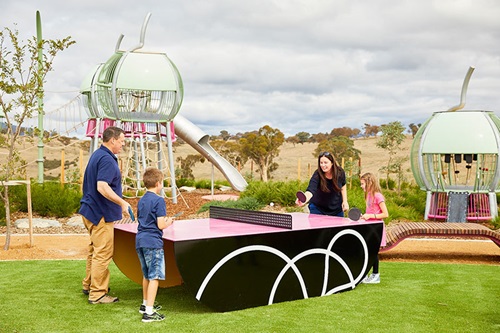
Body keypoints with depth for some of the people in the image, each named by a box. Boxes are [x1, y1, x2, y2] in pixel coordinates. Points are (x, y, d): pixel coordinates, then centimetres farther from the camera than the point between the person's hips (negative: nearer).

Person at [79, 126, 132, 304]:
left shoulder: (98, 155, 14)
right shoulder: (106, 159, -19)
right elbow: (102, 187, -30)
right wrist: (122, 203, -27)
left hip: (91, 210, 11)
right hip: (101, 213, -11)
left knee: (95, 250, 21)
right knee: (103, 253, -3)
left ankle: (89, 285, 34)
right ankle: (97, 294, 4)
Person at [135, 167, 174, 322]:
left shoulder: (141, 201, 13)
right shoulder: (159, 200, -12)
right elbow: (160, 225, -16)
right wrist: (168, 222, 5)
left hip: (140, 241, 9)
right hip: (153, 242, -9)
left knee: (147, 275, 22)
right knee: (155, 277, -6)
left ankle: (145, 304, 35)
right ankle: (149, 312, -9)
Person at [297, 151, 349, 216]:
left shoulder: (340, 172, -16)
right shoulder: (317, 175, -27)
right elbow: (311, 190, -43)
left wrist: (345, 201, -1)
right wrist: (304, 200, -63)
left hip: (337, 208, 3)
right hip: (318, 208, -3)